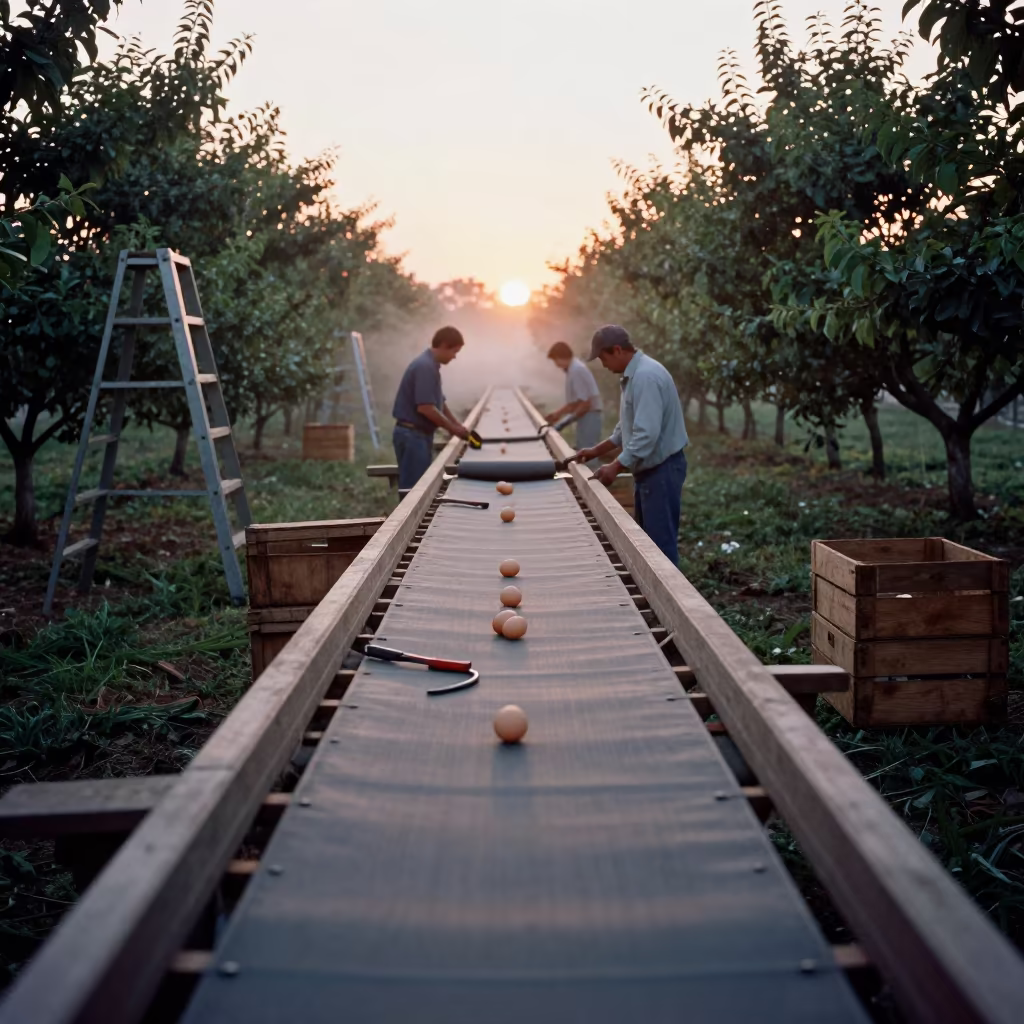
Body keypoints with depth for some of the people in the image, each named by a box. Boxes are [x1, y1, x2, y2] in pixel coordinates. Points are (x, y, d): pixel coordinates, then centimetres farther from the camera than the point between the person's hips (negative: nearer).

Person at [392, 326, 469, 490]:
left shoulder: (430, 365, 13)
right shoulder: (425, 366, -18)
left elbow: (439, 403, 21)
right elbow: (425, 408, -24)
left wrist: (458, 425, 12)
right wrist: (453, 428, -14)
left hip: (419, 434, 10)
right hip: (413, 435, -10)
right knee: (413, 487, -7)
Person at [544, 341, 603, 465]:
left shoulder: (577, 370, -18)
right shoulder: (573, 368, 13)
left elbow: (585, 403, -20)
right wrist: (558, 413, 14)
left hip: (589, 416, -10)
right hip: (586, 416, 10)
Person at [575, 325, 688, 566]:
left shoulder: (646, 376, -23)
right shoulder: (634, 375, 11)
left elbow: (647, 435, -28)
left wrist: (616, 466, -23)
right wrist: (597, 450, 17)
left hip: (662, 468, -11)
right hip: (648, 468, 11)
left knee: (661, 542, -5)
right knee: (646, 539, 17)